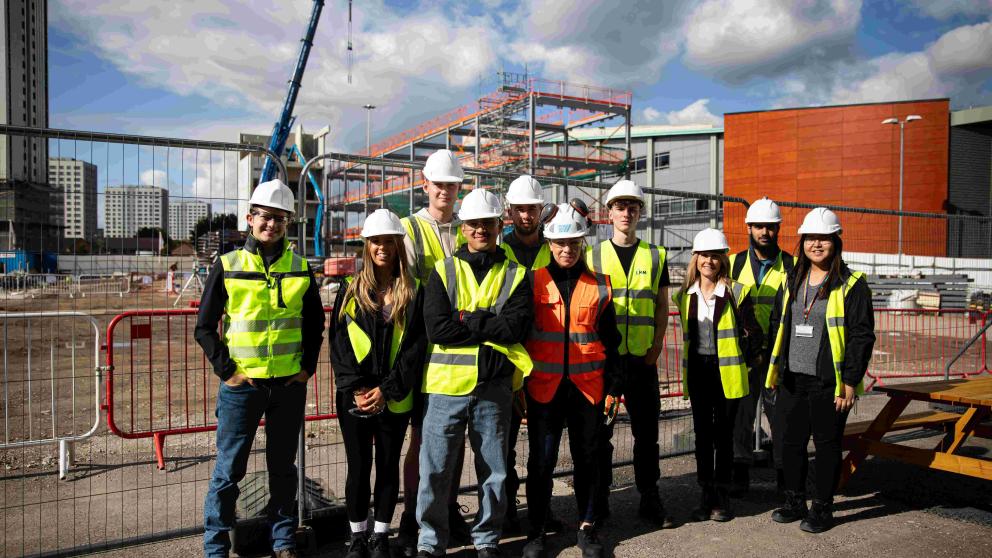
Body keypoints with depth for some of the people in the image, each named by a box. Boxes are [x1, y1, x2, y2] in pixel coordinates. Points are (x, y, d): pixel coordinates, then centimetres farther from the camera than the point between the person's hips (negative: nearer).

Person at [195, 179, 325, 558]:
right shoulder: (228, 266, -2)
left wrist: (307, 367, 4)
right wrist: (226, 370, -7)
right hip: (242, 385, -2)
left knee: (283, 467, 13)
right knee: (229, 469, 4)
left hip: (289, 385, 2)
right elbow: (204, 327, 1)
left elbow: (315, 324, 14)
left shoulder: (300, 269, 5)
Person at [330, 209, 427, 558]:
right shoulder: (351, 289, 4)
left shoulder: (413, 292, 1)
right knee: (359, 467, 8)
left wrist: (387, 390, -12)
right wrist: (355, 388, -11)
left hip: (395, 398, 0)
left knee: (388, 466, 10)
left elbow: (415, 346, -4)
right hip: (354, 396, 1)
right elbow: (338, 341, 0)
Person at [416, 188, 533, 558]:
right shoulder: (444, 271, 4)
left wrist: (466, 320, -13)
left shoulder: (515, 275, 6)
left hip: (494, 386, 1)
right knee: (435, 468, 5)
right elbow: (437, 328, -10)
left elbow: (516, 327, -10)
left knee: (493, 469, 12)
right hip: (447, 384, 0)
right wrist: (490, 327, -11)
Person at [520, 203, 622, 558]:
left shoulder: (599, 286, 6)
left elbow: (610, 342, 8)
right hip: (543, 386, -1)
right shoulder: (534, 282, 1)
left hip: (588, 386, 2)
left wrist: (614, 387, 4)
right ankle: (536, 529, 20)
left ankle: (587, 526, 27)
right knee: (542, 459, 5)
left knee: (587, 458, 11)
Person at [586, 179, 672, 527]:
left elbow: (662, 306, 10)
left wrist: (656, 346, -2)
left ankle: (649, 499, 21)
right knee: (600, 430, 6)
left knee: (646, 430, 8)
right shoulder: (593, 255, 4)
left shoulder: (655, 256, 8)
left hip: (642, 357, 1)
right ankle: (599, 500, 19)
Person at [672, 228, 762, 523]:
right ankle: (707, 496, 18)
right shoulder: (684, 295, 6)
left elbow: (753, 333, 0)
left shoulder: (736, 293, -6)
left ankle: (722, 499, 16)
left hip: (727, 374, -3)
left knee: (723, 435, 4)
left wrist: (739, 362, 1)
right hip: (697, 373, 4)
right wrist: (700, 360, 12)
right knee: (702, 434, 8)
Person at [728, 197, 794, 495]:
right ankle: (740, 474, 16)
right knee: (741, 411, 6)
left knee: (779, 412, 3)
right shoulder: (735, 264, 9)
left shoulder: (791, 266, 5)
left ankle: (784, 472, 17)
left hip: (778, 352, -1)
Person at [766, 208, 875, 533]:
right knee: (792, 442, 12)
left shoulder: (852, 285, -7)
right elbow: (778, 324, 18)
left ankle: (822, 509, 21)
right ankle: (794, 502, 28)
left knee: (827, 444, 6)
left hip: (828, 383, -5)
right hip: (793, 380, 5)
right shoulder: (793, 281, 11)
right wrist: (774, 369, 13)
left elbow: (861, 337, -9)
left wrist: (850, 383, -13)